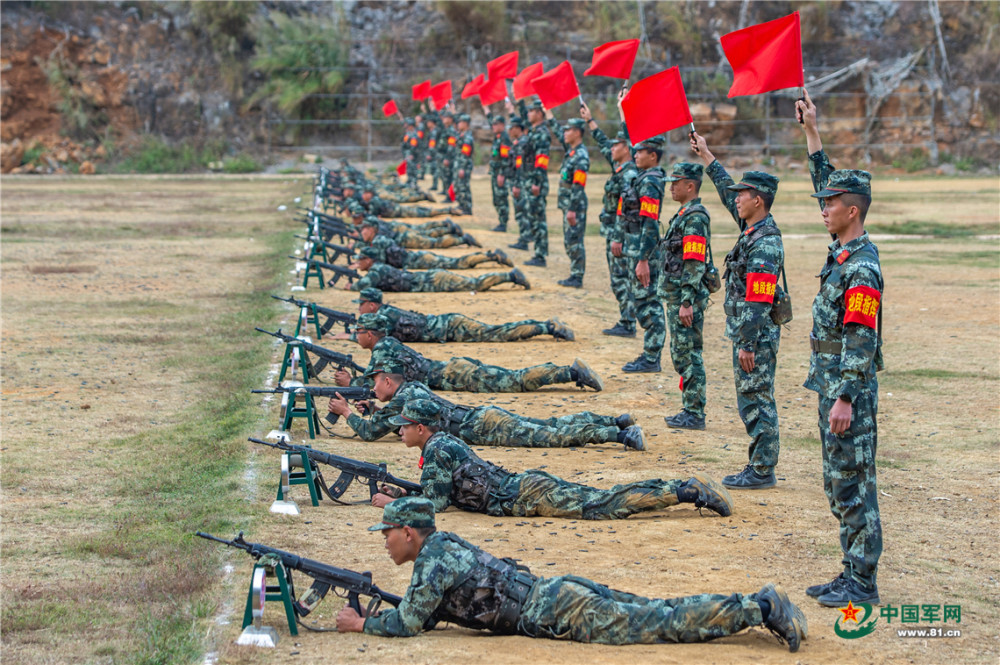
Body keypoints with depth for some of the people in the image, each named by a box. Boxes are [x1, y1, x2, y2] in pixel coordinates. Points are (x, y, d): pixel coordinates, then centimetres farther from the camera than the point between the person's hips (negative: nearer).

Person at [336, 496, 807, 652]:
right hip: (560, 593, 8)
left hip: (559, 612, -8)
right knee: (659, 613, 8)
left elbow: (409, 623, -12)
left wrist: (363, 624, 0)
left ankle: (761, 608, -17)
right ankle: (761, 605, 4)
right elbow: (432, 609, 30)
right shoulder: (445, 545, 18)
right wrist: (376, 609, 20)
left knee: (666, 625, -12)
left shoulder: (433, 564, -9)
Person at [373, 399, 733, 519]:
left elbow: (435, 502, -11)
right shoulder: (446, 441, 20)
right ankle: (692, 489, -1)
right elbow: (439, 488, 33)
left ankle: (689, 491, -23)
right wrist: (397, 491, 23)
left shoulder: (436, 450, -8)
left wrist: (390, 503, -2)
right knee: (603, 498, 4)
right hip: (526, 484, 8)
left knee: (602, 505, -17)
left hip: (528, 495, -8)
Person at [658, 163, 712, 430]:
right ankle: (689, 409, 20)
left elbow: (694, 265, -22)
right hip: (675, 297, 11)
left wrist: (687, 303, -24)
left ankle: (695, 414, -2)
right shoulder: (684, 215, 16)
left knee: (689, 355, -6)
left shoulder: (695, 218, -16)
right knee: (680, 355, 14)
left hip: (686, 299, -11)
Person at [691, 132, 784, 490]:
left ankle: (763, 471, 3)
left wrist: (748, 345, -24)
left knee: (758, 400, -3)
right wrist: (707, 157, 29)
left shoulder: (765, 243, -21)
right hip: (745, 332, 10)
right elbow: (727, 192, 25)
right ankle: (758, 465, 20)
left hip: (757, 337, -10)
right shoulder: (752, 228, 8)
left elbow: (757, 300, -24)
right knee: (750, 401, 14)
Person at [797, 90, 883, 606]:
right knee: (838, 485, 13)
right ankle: (853, 574, 19)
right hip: (832, 384, 10)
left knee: (853, 485, -5)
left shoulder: (861, 268, -18)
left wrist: (846, 399, -24)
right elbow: (826, 180, 22)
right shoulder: (843, 251, 10)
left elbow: (861, 340, -22)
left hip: (850, 390, -10)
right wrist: (811, 130, 21)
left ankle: (863, 583, -1)